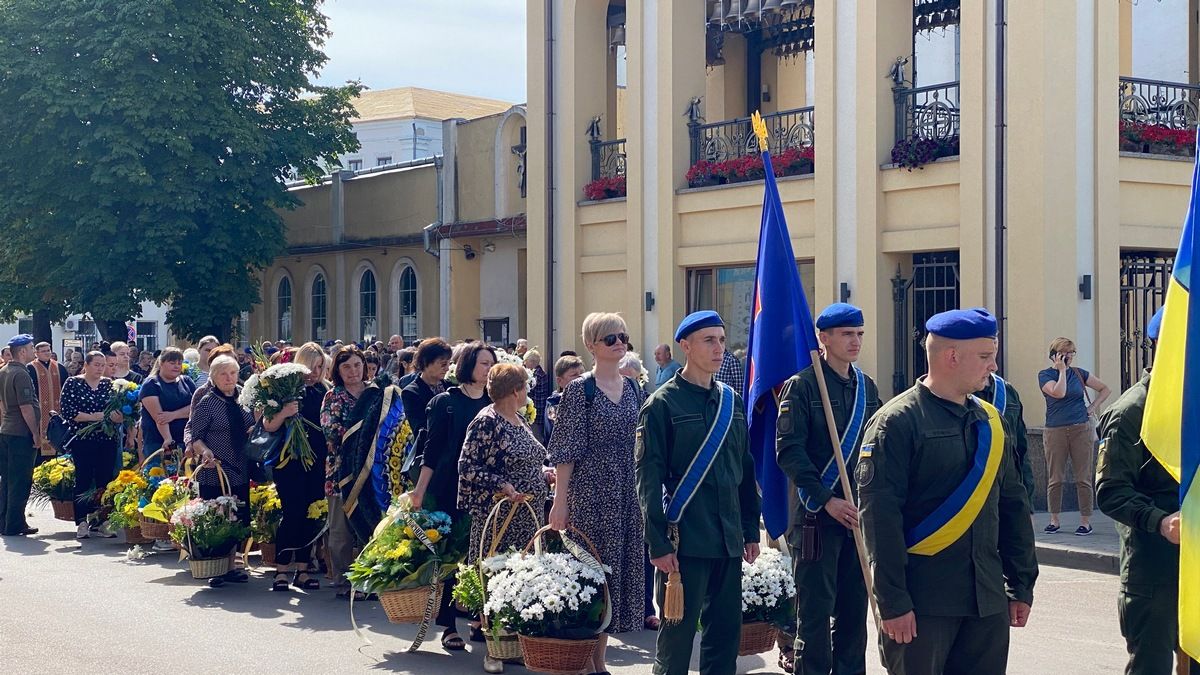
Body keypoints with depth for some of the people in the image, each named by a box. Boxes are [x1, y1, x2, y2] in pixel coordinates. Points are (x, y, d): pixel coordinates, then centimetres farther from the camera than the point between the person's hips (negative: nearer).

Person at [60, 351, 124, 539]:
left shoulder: (109, 384, 11)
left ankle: (100, 522, 10)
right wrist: (92, 417, -14)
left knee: (105, 480, 3)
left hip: (107, 440, 3)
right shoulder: (73, 383, 1)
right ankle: (82, 522, 3)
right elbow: (67, 411, -8)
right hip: (82, 439, -3)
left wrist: (118, 416, -14)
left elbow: (120, 413, 10)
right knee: (83, 479, -2)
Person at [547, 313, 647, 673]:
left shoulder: (633, 388, 10)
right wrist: (560, 501, -12)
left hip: (628, 494, 6)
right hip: (592, 493, -6)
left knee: (622, 567, 8)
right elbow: (565, 450, -8)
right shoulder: (580, 390, -6)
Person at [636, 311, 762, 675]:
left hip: (729, 542, 6)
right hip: (685, 542, -6)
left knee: (726, 632, 11)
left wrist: (751, 531, 12)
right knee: (677, 634, 1)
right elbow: (649, 479, -9)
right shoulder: (663, 404, -7)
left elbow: (746, 470, 16)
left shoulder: (732, 401, 11)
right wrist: (658, 545, -13)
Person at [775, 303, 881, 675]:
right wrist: (826, 501, -17)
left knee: (855, 607, 11)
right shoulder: (802, 385, -7)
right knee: (816, 609, -1)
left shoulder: (867, 386, 11)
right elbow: (788, 450, -13)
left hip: (859, 514, 6)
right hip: (816, 516, -6)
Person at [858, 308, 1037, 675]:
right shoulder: (897, 422, -10)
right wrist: (893, 603, -18)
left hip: (987, 600, 6)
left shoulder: (990, 421, 12)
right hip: (922, 604, -6)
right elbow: (879, 517, -15)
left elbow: (1012, 505, 17)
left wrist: (1021, 585, 13)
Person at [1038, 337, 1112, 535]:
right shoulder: (1045, 375, 2)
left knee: (1083, 478, 0)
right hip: (1055, 431, -1)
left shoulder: (1079, 373, 10)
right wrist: (1062, 370, -9)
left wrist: (1092, 407, 7)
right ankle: (1055, 520, 12)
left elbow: (1105, 389, 19)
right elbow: (1058, 392, -17)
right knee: (1055, 479, 1)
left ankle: (1085, 521, 4)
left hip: (1081, 430, 2)